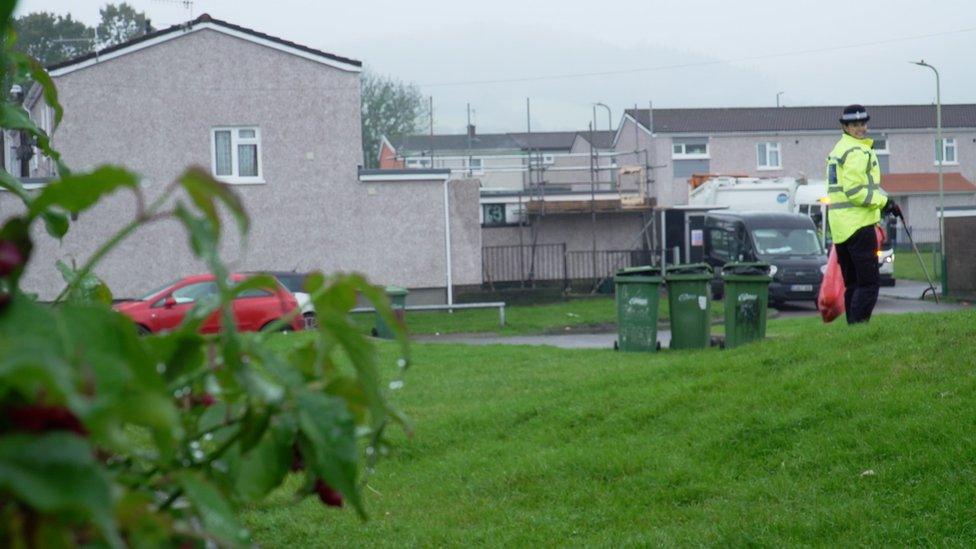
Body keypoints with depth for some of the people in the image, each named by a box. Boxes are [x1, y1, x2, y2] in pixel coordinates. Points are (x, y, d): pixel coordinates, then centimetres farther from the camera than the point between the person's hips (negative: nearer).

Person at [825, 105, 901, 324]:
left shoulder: (837, 150, 20)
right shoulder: (858, 151, -12)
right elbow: (854, 191, -20)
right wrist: (884, 202, -12)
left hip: (839, 227, 10)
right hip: (858, 224, -10)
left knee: (852, 285, 14)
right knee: (868, 283, -10)